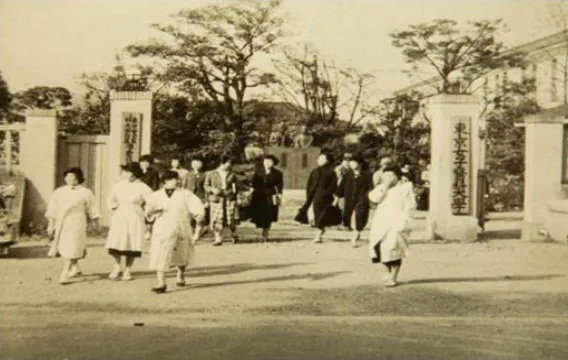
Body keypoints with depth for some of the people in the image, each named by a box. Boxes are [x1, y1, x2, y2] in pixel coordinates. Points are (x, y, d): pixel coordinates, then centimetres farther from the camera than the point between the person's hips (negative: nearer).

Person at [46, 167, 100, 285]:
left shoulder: (85, 193, -2)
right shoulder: (59, 192, 6)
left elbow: (91, 209, 6)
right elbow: (52, 210, 5)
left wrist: (96, 222, 12)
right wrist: (50, 225, 0)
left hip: (76, 224, -5)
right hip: (61, 223, 5)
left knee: (70, 248, -11)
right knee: (63, 247, 16)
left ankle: (64, 275, -12)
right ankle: (75, 268, 37)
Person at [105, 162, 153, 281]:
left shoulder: (142, 187, -8)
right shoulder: (119, 185, 4)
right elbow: (110, 199, 21)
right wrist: (114, 209, 11)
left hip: (134, 219, -3)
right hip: (119, 218, 3)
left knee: (132, 245, 0)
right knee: (114, 243, -6)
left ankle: (128, 270, 13)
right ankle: (117, 268, 13)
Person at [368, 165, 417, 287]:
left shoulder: (405, 188, 3)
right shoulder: (381, 188, 16)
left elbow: (409, 207, -3)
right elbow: (373, 198, -3)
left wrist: (403, 222, -13)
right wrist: (385, 185, -7)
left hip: (396, 224, -5)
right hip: (381, 223, 5)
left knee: (393, 249, -13)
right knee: (379, 248, 0)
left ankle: (393, 278, -5)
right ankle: (391, 272, 22)